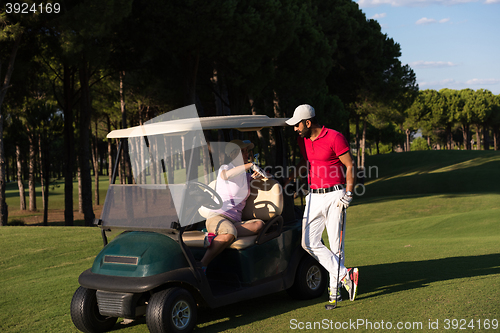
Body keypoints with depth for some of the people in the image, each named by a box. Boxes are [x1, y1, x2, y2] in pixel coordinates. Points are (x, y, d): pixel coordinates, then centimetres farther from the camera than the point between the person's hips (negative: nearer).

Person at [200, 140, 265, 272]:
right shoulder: (224, 168, 4)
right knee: (229, 234, -40)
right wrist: (250, 164, -21)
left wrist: (255, 176, 11)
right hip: (217, 216, -6)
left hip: (235, 223, 6)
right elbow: (226, 175, -21)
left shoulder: (246, 175, 22)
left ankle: (216, 237, -32)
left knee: (259, 224, -26)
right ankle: (201, 265, -38)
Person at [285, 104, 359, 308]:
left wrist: (348, 193, -14)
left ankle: (334, 290, 8)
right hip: (314, 197, 6)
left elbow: (350, 166, -7)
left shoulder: (334, 138, -10)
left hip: (334, 196, -6)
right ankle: (345, 275, -2)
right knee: (309, 243, -6)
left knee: (336, 244, -1)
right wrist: (289, 180, 20)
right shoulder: (302, 140, 10)